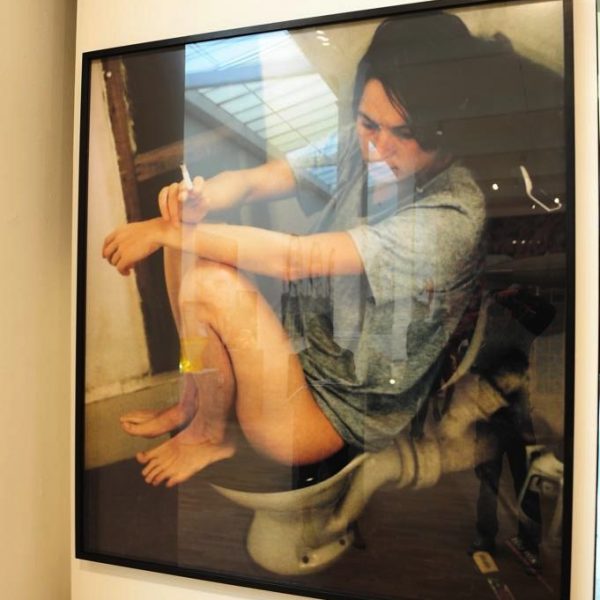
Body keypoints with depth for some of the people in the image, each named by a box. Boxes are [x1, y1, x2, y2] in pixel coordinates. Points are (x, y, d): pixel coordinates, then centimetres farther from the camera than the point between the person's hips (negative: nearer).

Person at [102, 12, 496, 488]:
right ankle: (195, 403, 9)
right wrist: (194, 203, -32)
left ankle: (210, 435, 2)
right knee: (190, 229, -6)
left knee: (212, 284, -27)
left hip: (341, 409, -7)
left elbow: (296, 258, -32)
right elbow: (252, 181, -9)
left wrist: (163, 231, -26)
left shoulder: (453, 216, -28)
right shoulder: (359, 146, -7)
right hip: (298, 338, 7)